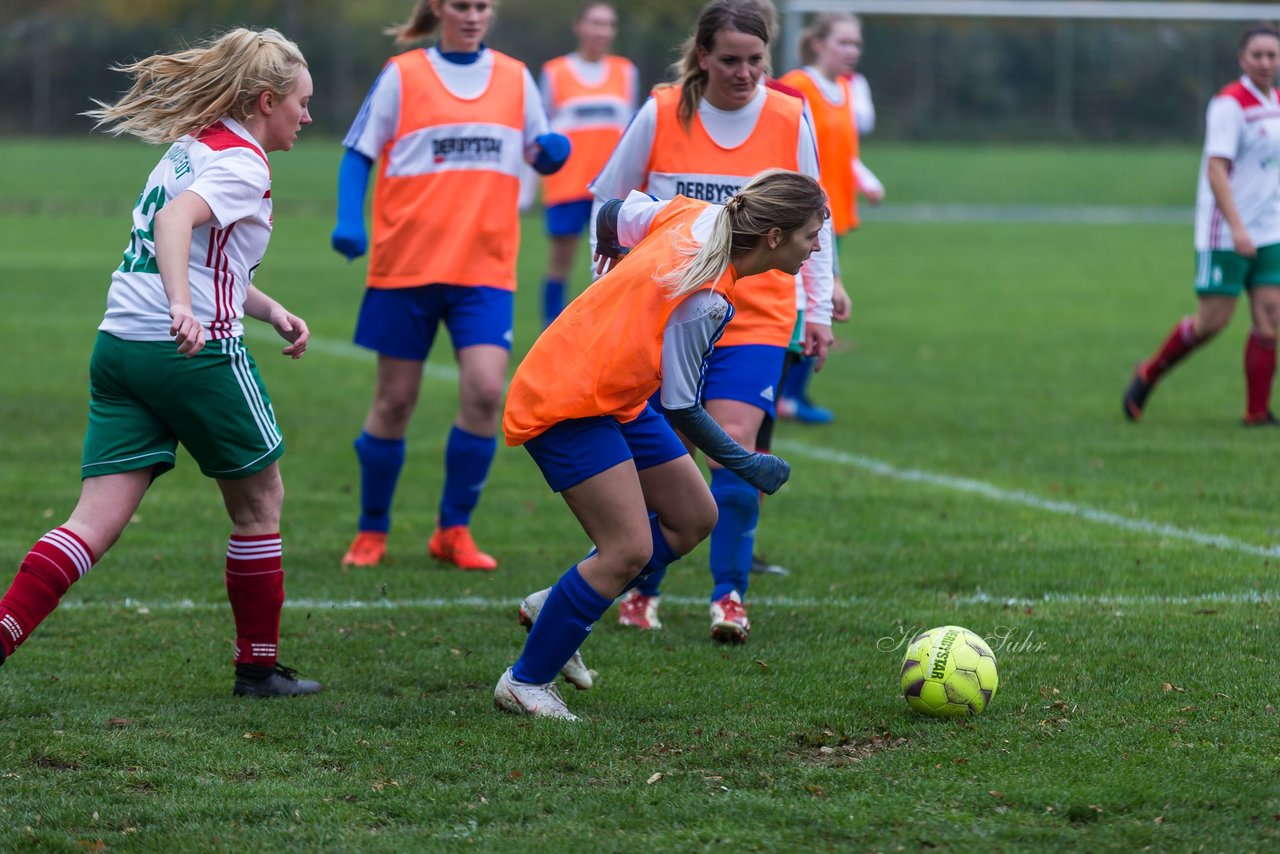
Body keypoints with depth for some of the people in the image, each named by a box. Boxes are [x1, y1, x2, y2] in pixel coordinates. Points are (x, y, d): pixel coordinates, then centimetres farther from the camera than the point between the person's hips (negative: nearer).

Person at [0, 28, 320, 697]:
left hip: (119, 343, 8)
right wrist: (183, 309, -40)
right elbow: (175, 220, -27)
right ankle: (258, 666, 22)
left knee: (97, 522, 0)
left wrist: (270, 310, 25)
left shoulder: (191, 146, 20)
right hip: (199, 351, -8)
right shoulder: (243, 162, -8)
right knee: (260, 500, 13)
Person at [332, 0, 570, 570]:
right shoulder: (402, 76, 2)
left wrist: (553, 153, -8)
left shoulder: (515, 78, 9)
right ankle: (372, 530, 22)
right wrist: (349, 221, -14)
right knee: (395, 401, 3)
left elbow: (540, 156, 16)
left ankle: (454, 530, 0)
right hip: (406, 264, -1)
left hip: (485, 267, 1)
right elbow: (359, 154, 3)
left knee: (485, 391, -15)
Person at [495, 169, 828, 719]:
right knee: (630, 549, -13)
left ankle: (554, 607, 21)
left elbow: (616, 213, 13)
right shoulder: (705, 300, -27)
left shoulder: (694, 217, -4)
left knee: (694, 517, 11)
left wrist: (611, 254, 36)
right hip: (567, 406, -10)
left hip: (617, 396, 10)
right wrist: (747, 465, -6)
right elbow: (681, 409, -19)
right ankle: (525, 682, 0)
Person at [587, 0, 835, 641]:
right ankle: (642, 587, 21)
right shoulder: (661, 114, -5)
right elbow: (609, 206, 7)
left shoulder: (790, 120, -2)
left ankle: (729, 595, -5)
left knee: (733, 446, -14)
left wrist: (818, 310, 7)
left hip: (756, 318, 0)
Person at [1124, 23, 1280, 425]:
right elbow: (1215, 169, -20)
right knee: (1213, 320, -4)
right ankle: (1148, 374, 18)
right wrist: (1236, 227, -28)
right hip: (1224, 236, -7)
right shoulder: (1230, 104, -13)